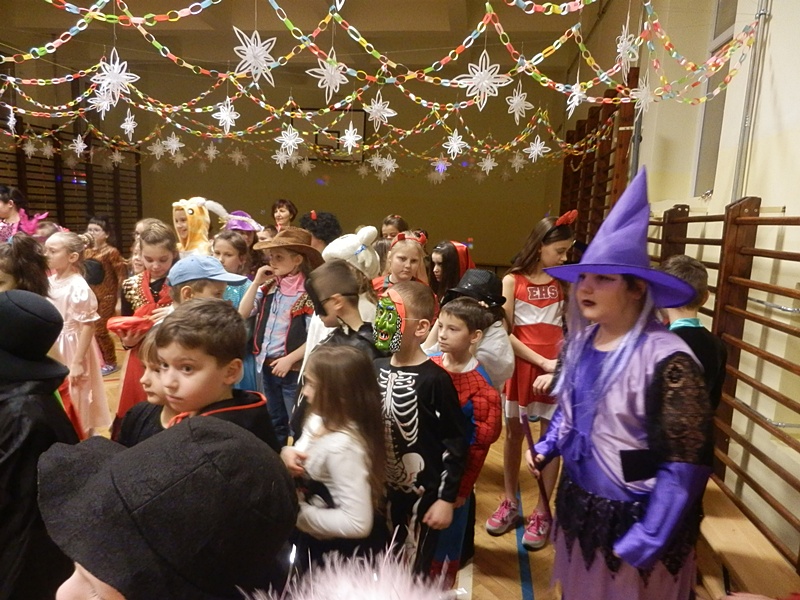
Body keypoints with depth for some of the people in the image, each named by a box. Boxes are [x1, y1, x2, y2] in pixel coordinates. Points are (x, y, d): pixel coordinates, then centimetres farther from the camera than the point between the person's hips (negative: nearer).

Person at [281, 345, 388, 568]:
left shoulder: (343, 446, -35)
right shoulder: (318, 420, -8)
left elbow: (358, 523, -34)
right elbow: (306, 465, 8)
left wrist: (298, 514, -26)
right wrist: (288, 452, -14)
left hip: (345, 551, -8)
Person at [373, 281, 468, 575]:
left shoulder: (434, 379, -20)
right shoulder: (376, 368, -3)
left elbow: (455, 442, -14)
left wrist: (446, 499, -11)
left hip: (421, 494, -5)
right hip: (380, 488, 5)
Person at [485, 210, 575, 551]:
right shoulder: (512, 281, -5)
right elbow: (505, 333, -9)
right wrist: (541, 361, -14)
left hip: (556, 367, 1)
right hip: (520, 366, -1)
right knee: (513, 434, 12)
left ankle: (542, 512, 24)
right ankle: (510, 504, 31)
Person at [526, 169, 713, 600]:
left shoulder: (666, 358, -25)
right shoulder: (583, 341, -3)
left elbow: (685, 463, -21)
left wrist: (644, 541, -18)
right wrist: (546, 448, 1)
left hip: (632, 518, -6)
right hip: (580, 504, 7)